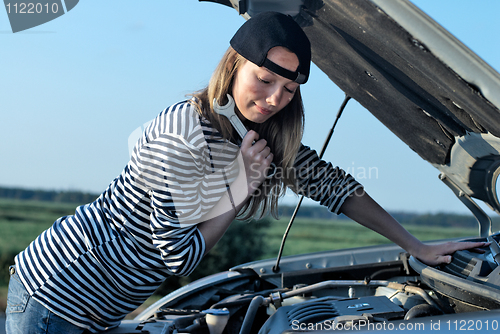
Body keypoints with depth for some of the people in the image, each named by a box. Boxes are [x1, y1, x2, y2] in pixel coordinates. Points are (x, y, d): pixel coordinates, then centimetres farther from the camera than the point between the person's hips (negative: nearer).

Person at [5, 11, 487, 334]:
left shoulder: (268, 139, 0)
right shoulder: (185, 135, -26)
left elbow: (334, 185, 7)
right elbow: (177, 255, -20)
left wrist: (419, 249, 7)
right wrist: (241, 186, -19)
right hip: (56, 295, -8)